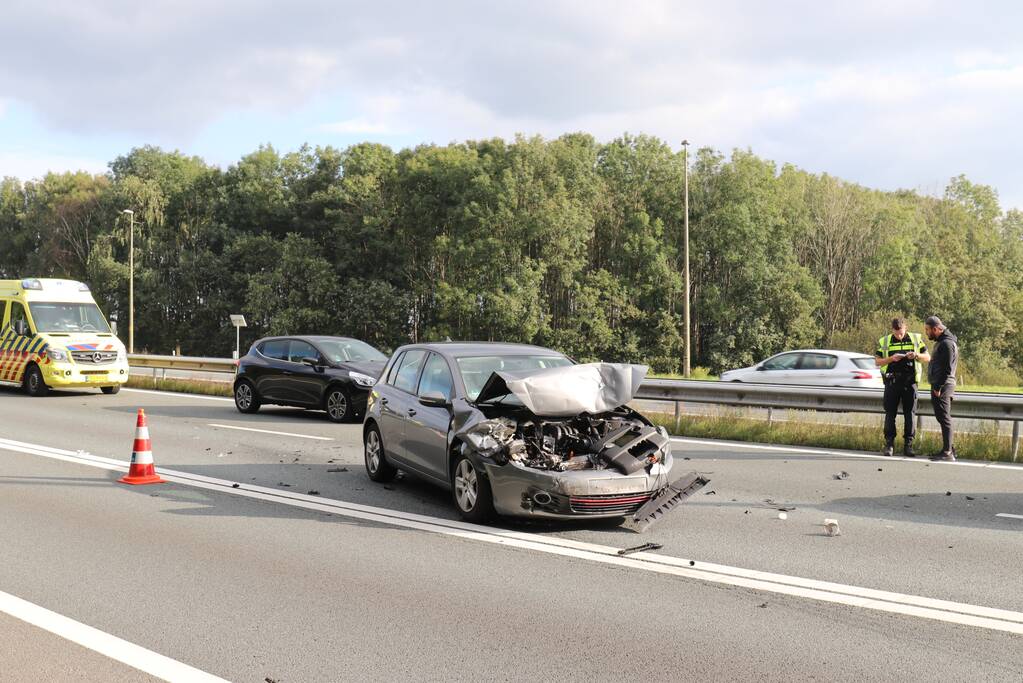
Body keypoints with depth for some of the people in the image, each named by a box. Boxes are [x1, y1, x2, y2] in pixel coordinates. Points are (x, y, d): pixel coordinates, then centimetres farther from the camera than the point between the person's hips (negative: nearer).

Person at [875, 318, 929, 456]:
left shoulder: (916, 339, 8)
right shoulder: (884, 342, 6)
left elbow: (928, 357, 11)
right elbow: (877, 361, 6)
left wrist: (917, 355, -10)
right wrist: (891, 359, -12)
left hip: (909, 381, 1)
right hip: (892, 381, 0)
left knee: (910, 413, 1)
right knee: (890, 413, -1)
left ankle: (908, 445, 6)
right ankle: (889, 444, 4)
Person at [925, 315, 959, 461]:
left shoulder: (947, 344, -15)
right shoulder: (941, 342, 18)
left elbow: (947, 369, -20)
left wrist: (938, 387, -20)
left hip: (942, 387, -10)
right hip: (939, 386, 10)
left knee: (944, 419, -8)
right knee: (944, 419, 13)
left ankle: (947, 452, -6)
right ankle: (950, 449, 18)